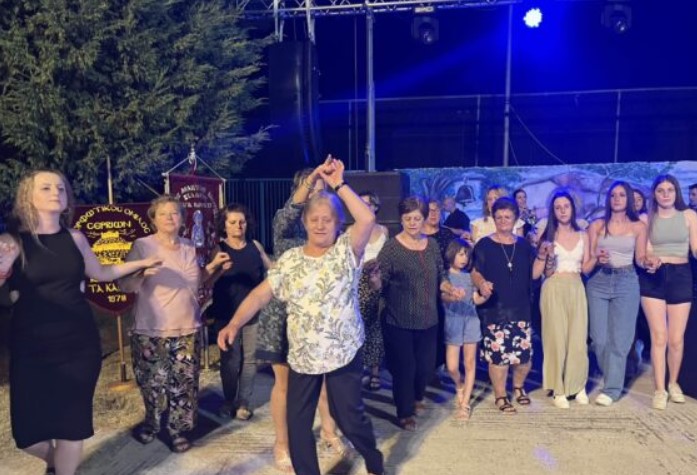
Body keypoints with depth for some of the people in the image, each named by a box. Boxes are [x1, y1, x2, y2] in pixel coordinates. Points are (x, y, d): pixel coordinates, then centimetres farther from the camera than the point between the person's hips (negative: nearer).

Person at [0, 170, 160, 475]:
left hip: (79, 341, 3)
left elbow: (101, 273, 18)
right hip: (32, 346, -2)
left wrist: (140, 263, 16)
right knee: (28, 430, 5)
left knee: (73, 421, 9)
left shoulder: (74, 238, 4)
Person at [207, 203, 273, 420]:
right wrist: (220, 269, -30)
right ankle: (229, 401, 27)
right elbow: (207, 282, -12)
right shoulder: (219, 249, -4)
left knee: (250, 359, 7)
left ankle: (244, 403, 20)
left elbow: (272, 269, 17)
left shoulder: (255, 246, 3)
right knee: (230, 360, 8)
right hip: (227, 314, -2)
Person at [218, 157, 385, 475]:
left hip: (343, 352, -3)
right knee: (297, 421, 11)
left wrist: (339, 185, -23)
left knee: (349, 416, 10)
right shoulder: (289, 260, 2)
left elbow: (367, 219, -23)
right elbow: (260, 294, -2)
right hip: (302, 356, 3)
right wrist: (234, 323, -16)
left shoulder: (347, 251, -6)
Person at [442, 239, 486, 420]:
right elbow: (443, 297, -17)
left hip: (471, 321, 3)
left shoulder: (469, 276, 10)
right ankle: (459, 387, 30)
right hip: (453, 322, -3)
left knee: (470, 363, 2)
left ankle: (465, 403, 10)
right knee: (452, 366, -3)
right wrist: (453, 296, -38)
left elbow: (477, 300, 7)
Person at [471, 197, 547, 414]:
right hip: (494, 311, -3)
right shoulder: (484, 245, -2)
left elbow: (534, 274, 10)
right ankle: (500, 396, 19)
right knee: (498, 354, -2)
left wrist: (541, 256, -5)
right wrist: (482, 284, -26)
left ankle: (519, 387, 35)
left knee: (524, 354, 6)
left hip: (521, 309, 4)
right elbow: (475, 272, -6)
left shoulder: (524, 244, 10)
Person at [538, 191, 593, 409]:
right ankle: (559, 390, 9)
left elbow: (586, 268, 8)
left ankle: (578, 386, 18)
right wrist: (549, 255, -18)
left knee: (578, 339, 2)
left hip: (576, 289, 2)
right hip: (554, 290, -2)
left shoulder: (582, 236, 10)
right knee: (556, 339, 1)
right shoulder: (548, 236, 2)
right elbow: (547, 272, 0)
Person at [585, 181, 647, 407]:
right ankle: (614, 379, 24)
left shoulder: (638, 227, 4)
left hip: (626, 283, -1)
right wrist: (598, 259, -20)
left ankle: (612, 388, 8)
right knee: (599, 338, 2)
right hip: (599, 282, 1)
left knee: (619, 338, -1)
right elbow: (589, 258, 2)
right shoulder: (597, 225, 4)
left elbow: (640, 258, 4)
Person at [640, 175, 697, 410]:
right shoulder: (646, 218, 4)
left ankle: (673, 382, 27)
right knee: (659, 336, -2)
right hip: (653, 278, -1)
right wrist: (649, 262, -23)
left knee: (676, 338, 4)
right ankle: (659, 389, 7)